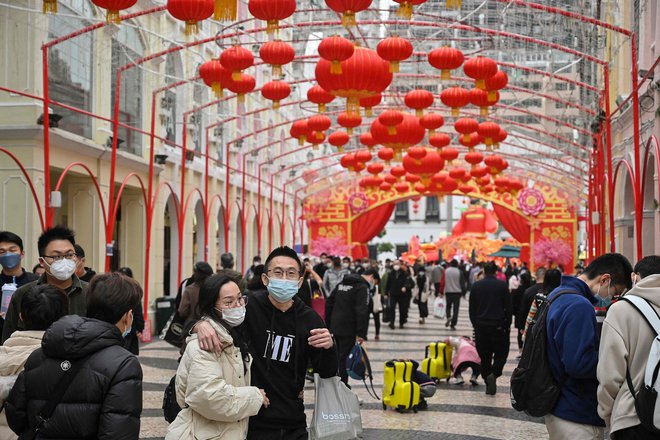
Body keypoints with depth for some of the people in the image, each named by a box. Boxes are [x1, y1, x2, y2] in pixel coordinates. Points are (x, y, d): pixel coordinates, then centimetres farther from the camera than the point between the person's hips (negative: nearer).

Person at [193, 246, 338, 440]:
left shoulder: (310, 319, -3)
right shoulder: (250, 306, -10)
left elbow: (327, 373, 2)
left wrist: (328, 348, -19)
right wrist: (201, 324, -24)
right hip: (252, 422, -2)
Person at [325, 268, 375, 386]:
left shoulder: (342, 283, 15)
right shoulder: (363, 287, -12)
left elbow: (329, 303, 18)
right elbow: (362, 312, -21)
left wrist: (328, 325, 21)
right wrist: (361, 334, -22)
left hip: (335, 327, 8)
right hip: (348, 330, -8)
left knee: (337, 355, 17)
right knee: (345, 358, -2)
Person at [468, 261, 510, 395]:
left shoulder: (476, 286, 4)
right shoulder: (502, 285, -4)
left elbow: (472, 309, 7)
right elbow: (508, 307, -3)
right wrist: (508, 325, 7)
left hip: (481, 327, 2)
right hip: (499, 327, -2)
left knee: (484, 356, 9)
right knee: (501, 353, 8)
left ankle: (488, 384, 8)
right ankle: (494, 374, -17)